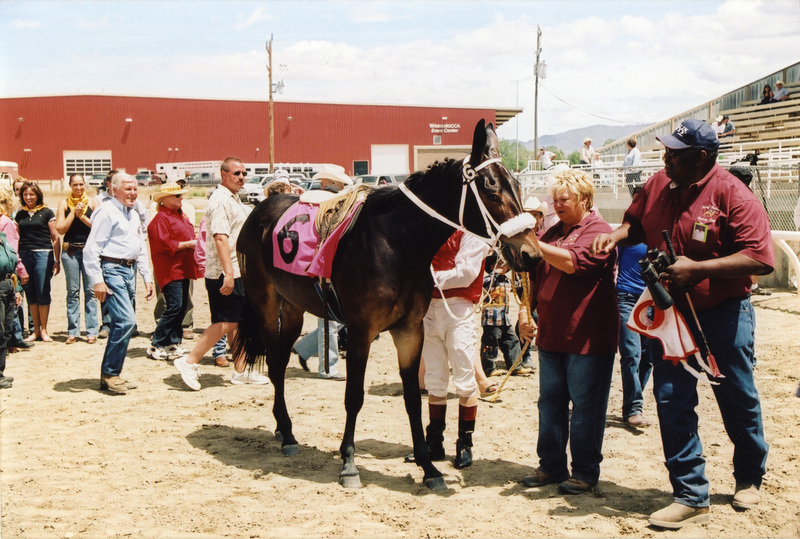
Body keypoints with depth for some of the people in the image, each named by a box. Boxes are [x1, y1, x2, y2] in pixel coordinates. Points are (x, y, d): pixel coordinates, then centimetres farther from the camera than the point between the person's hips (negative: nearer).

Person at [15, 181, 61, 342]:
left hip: (42, 253, -4)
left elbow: (56, 237, 2)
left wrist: (57, 260, -3)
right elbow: (17, 237, 17)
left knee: (42, 294, -4)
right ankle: (35, 330, 13)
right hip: (24, 255, 4)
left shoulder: (46, 213, 2)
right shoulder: (20, 214, 13)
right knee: (30, 294, 5)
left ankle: (43, 330, 6)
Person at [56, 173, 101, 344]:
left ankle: (92, 331, 2)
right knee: (72, 291, 4)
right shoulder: (64, 203, 7)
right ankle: (72, 331, 9)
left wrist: (82, 216, -10)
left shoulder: (93, 202, 5)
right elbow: (60, 229, -2)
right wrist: (73, 212, -8)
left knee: (90, 291, -1)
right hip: (70, 251, 1)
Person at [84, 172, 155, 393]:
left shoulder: (134, 215, 20)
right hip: (112, 270, -9)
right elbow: (91, 248, -14)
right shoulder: (107, 212, -8)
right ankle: (109, 374, -7)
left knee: (121, 324, 10)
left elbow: (141, 249, 27)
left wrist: (148, 277, 20)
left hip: (129, 271, 9)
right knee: (126, 321, -17)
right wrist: (97, 281, -19)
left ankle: (110, 374, 18)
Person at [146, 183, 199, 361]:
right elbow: (165, 245, -20)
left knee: (182, 307, 9)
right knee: (174, 307, -12)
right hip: (170, 270, -10)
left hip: (183, 269, 10)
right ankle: (156, 345, -4)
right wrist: (188, 244, -17)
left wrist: (194, 243, 9)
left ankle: (173, 343, 17)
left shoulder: (180, 216, 19)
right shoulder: (160, 219, -12)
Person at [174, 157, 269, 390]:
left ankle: (241, 370, 16)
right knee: (227, 323, -9)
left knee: (239, 322, 11)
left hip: (238, 273, 10)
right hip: (226, 274, -10)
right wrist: (228, 273, -30)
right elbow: (220, 237, -24)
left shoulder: (234, 199, 18)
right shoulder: (220, 200, -14)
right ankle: (190, 362, -4)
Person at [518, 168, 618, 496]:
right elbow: (536, 277, 20)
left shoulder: (598, 230, -7)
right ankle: (551, 466, 22)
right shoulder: (553, 233, 16)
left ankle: (585, 472, 9)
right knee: (550, 403, 12)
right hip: (551, 334, 7)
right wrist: (525, 313, 8)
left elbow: (572, 262, -25)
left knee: (585, 407, 0)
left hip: (588, 337, -7)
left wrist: (534, 245, -25)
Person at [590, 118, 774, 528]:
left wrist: (696, 269, -27)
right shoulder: (658, 185, 1)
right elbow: (636, 222, 19)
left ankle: (749, 478, 37)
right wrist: (617, 235, -4)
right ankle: (691, 497, 10)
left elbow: (761, 259, -23)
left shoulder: (732, 195, -17)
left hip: (722, 314, -4)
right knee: (671, 402, 1)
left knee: (737, 401, 12)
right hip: (668, 311, 5)